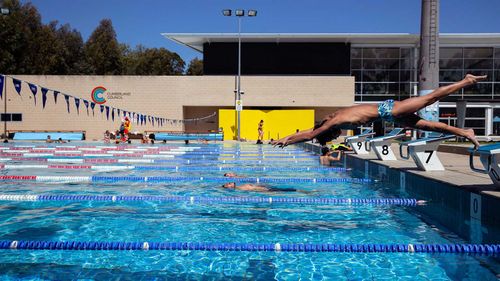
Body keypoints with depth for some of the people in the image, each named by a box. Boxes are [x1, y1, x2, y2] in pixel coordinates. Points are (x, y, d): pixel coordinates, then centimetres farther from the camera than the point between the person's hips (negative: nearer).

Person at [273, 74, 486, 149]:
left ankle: (466, 81, 7)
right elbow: (310, 131, 17)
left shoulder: (335, 121, -17)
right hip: (387, 112, 7)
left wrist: (287, 141, -9)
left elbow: (310, 135, -16)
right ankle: (465, 132, 15)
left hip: (388, 111, -7)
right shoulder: (334, 119, 7)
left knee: (429, 99, -2)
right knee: (426, 125, 9)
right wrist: (288, 137, 17)